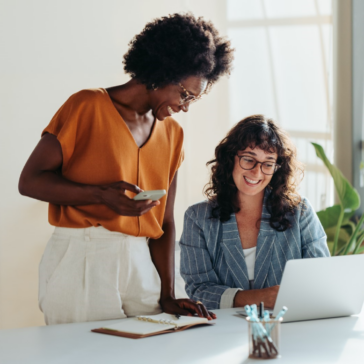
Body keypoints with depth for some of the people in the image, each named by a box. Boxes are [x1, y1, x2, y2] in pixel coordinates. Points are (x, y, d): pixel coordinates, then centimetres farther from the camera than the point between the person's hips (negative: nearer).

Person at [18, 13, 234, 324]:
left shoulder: (172, 134, 14)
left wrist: (167, 296, 2)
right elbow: (30, 181, -6)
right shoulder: (88, 107, -3)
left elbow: (164, 222, 12)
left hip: (140, 263, 5)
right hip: (81, 261, -5)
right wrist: (102, 195, -19)